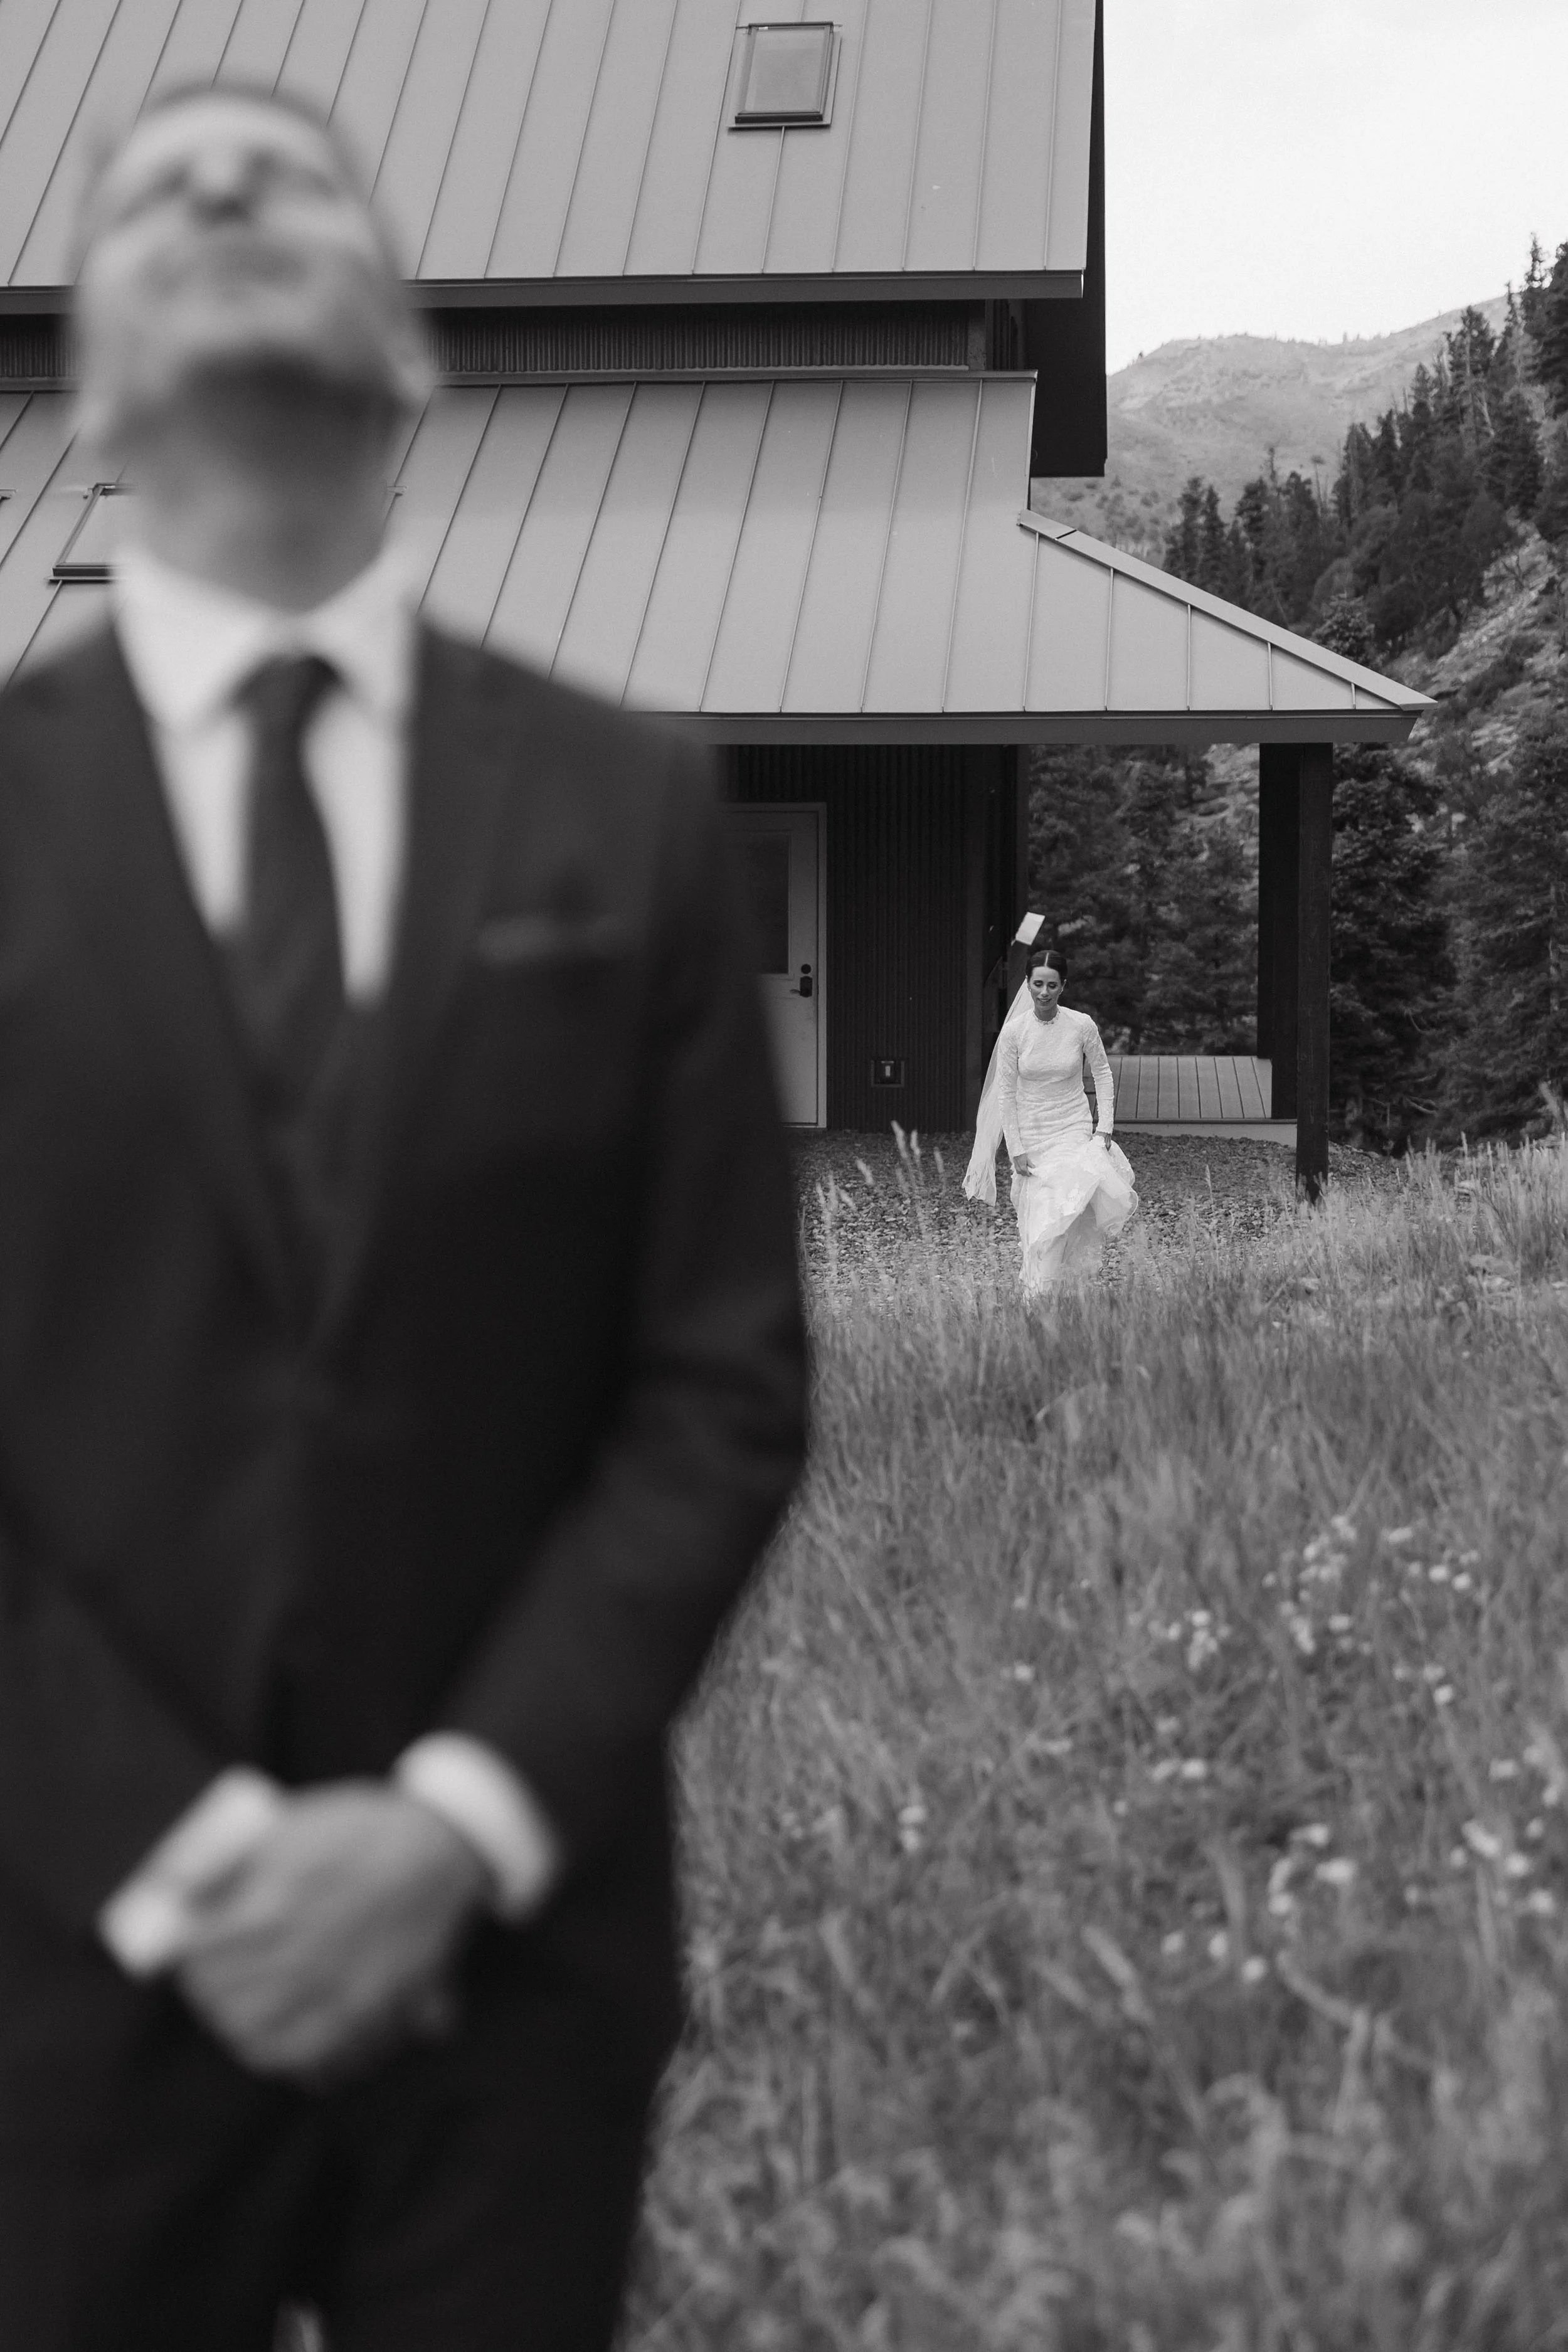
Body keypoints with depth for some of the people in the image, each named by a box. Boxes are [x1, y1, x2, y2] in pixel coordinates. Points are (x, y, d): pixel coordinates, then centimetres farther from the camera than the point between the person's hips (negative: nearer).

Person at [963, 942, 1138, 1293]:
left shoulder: (1082, 1026, -7)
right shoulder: (1013, 1032, -8)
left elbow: (1102, 1073, 6)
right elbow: (1006, 1093, -3)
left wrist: (1104, 1126, -1)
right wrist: (1016, 1150, -7)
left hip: (1074, 1131, -1)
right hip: (1031, 1137, 1)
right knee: (1036, 1220, 3)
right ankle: (1035, 1298, 19)